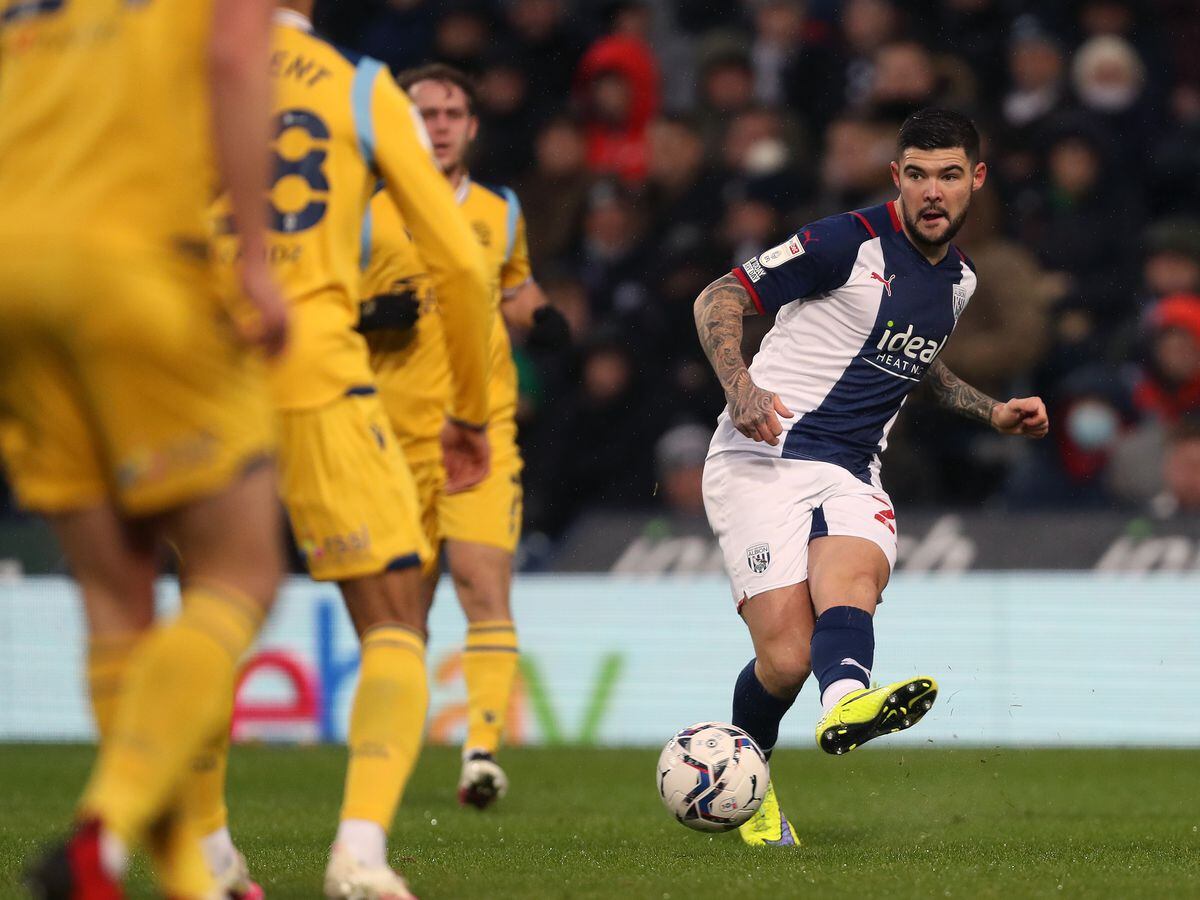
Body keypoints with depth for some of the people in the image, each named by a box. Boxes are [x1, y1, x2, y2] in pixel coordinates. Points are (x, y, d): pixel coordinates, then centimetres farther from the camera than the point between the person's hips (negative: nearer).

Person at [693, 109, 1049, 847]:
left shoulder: (959, 280, 15)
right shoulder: (850, 242, -8)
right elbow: (719, 299, -6)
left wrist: (991, 412, 23)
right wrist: (740, 386, -23)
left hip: (851, 474, 5)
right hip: (762, 461, -5)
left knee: (853, 575, -31)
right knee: (786, 658, -16)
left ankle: (847, 703, -63)